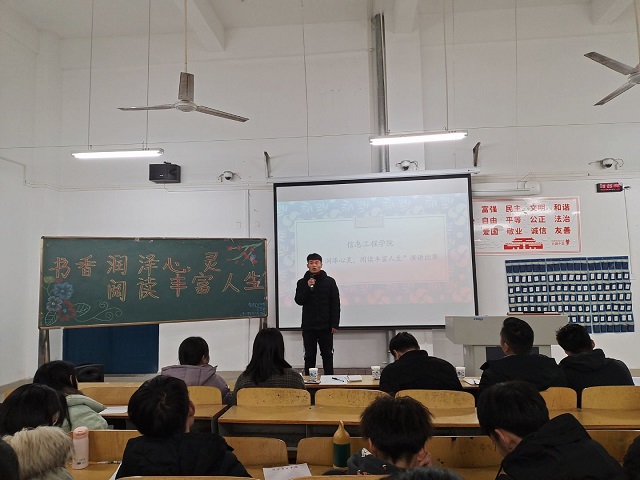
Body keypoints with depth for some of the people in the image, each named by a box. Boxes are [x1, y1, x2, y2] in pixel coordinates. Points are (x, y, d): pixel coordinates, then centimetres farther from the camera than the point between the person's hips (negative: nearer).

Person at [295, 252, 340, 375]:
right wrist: (308, 287, -17)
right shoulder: (302, 282, 4)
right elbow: (299, 301, -5)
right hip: (308, 326, 1)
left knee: (327, 355, 8)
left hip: (325, 326, -1)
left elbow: (335, 304, -1)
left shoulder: (329, 281, 0)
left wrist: (335, 324, -6)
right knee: (309, 356, 8)